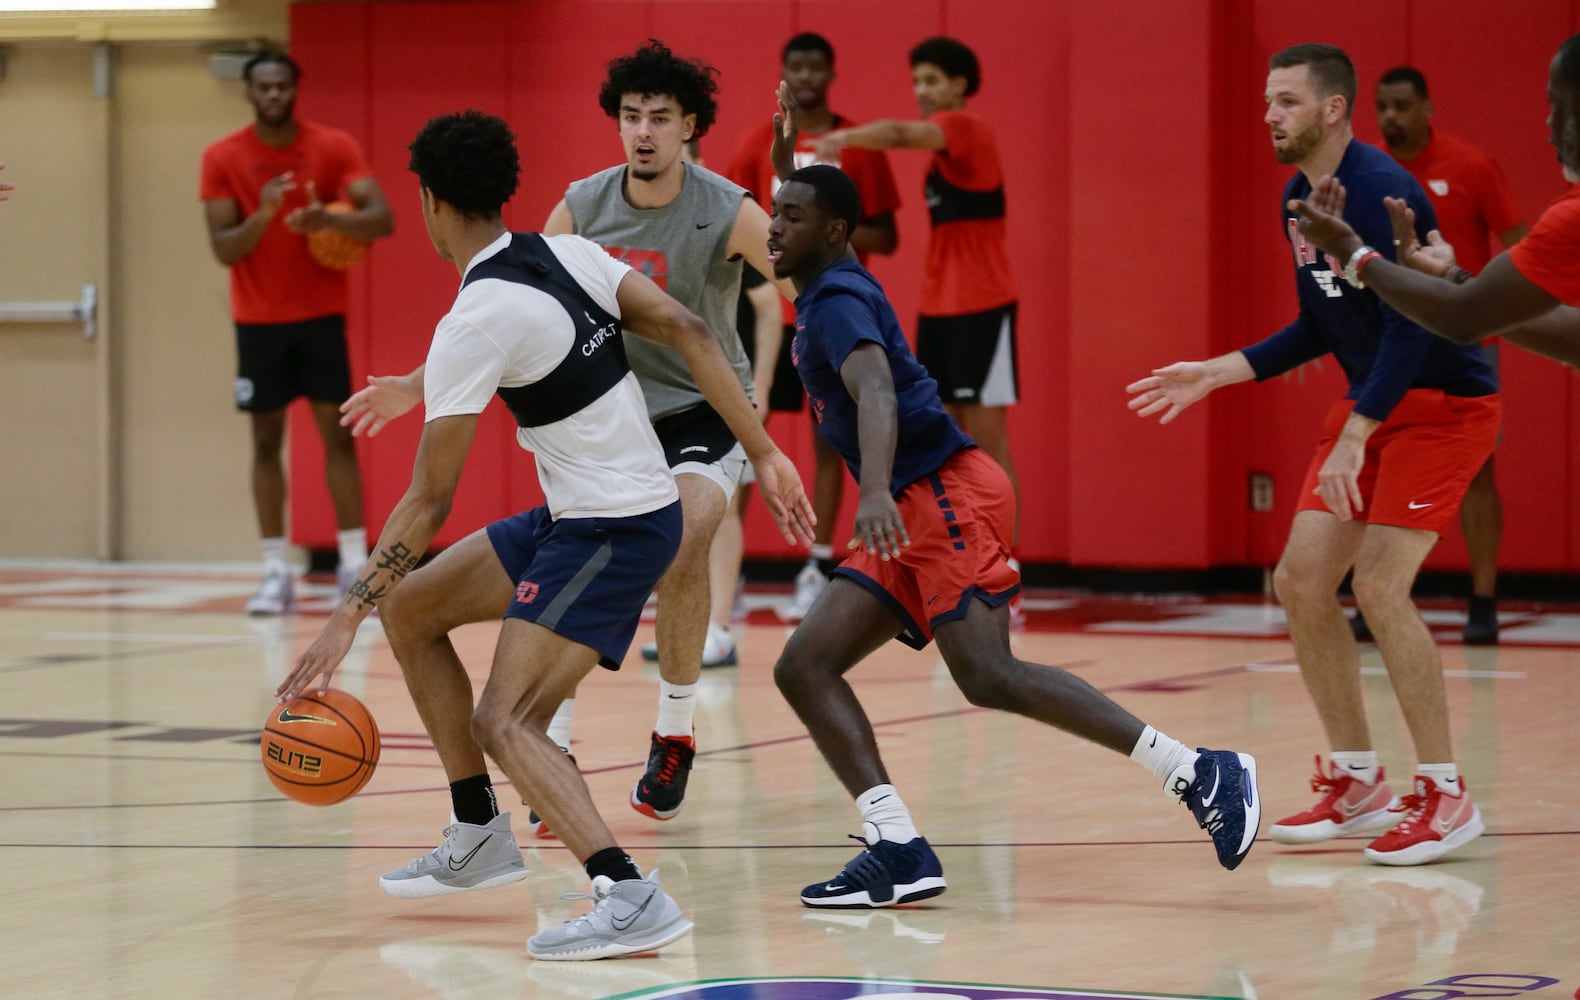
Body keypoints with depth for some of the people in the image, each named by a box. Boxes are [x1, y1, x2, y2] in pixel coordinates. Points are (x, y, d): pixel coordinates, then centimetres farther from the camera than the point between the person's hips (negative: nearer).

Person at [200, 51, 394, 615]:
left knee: (338, 435, -3)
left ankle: (354, 568, -1)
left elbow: (383, 220, -14)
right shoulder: (223, 158, -5)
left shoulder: (334, 147, -6)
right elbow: (223, 250, -9)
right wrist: (262, 215, -28)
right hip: (258, 320, 0)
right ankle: (276, 574, 3)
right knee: (266, 441, 1)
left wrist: (329, 220, -33)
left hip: (320, 314, 0)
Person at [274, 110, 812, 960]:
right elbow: (685, 331, 2)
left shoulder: (474, 325, -19)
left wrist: (349, 613, -13)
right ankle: (480, 837, 25)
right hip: (572, 515, 9)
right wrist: (764, 455, 7)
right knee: (409, 606, 17)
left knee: (504, 722, -18)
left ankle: (630, 898, -32)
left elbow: (429, 503, -19)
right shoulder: (565, 253, 3)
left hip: (613, 531, -9)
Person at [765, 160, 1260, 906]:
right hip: (911, 510, 10)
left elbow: (876, 391, -29)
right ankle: (897, 851, -9)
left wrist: (875, 491, -43)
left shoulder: (838, 300, -11)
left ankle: (1200, 774, -20)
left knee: (990, 678, -22)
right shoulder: (822, 301, 19)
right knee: (804, 667, 1)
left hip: (946, 491, -10)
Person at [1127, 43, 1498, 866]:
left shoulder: (1379, 191, -20)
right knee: (1300, 581, 2)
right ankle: (1357, 783, 14)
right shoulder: (1299, 198, 8)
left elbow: (1411, 325, -26)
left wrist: (1352, 441, -30)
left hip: (1444, 403, -9)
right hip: (1371, 402, 9)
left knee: (1378, 586, -18)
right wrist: (1215, 374, 11)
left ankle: (1446, 797, -8)